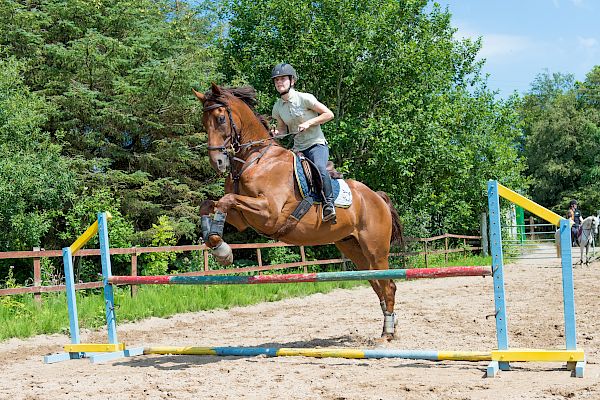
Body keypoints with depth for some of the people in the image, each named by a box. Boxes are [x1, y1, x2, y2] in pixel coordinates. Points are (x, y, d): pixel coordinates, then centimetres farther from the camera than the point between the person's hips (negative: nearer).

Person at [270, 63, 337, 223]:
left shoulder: (305, 98, -9)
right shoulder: (277, 107, 7)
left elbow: (329, 114, -5)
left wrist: (308, 123, -15)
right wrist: (276, 132, -2)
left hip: (317, 145, -6)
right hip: (298, 149, 7)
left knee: (319, 167, -35)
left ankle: (329, 204, -26)